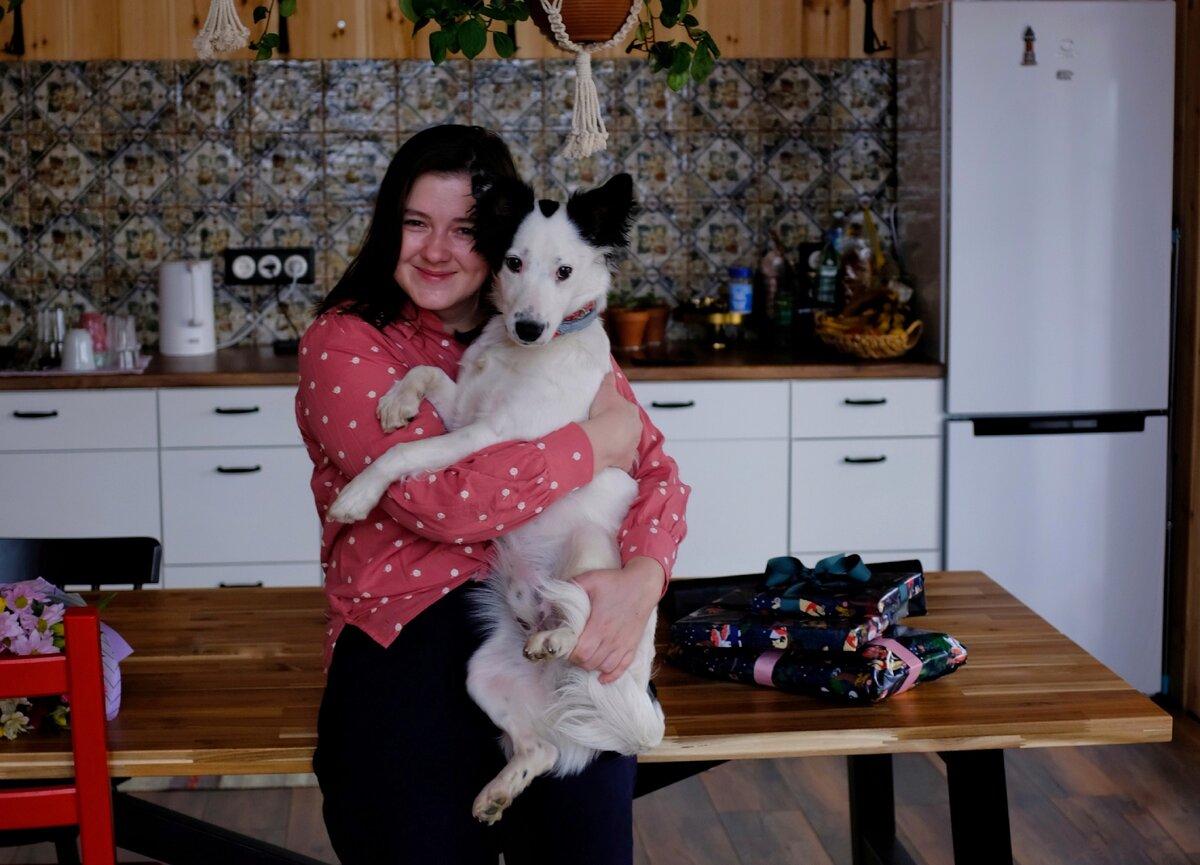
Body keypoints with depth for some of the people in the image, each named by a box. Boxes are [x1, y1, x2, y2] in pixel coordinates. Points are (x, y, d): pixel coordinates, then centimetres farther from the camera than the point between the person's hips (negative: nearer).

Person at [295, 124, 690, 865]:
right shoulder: (343, 345, 1)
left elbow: (656, 469, 8)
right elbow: (445, 499, -13)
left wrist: (643, 576, -12)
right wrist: (599, 439, -4)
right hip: (411, 628, -2)